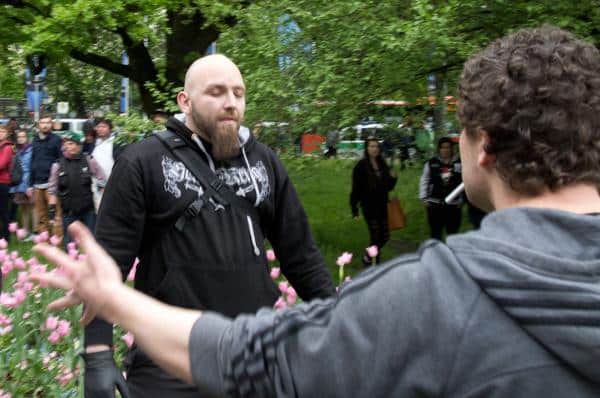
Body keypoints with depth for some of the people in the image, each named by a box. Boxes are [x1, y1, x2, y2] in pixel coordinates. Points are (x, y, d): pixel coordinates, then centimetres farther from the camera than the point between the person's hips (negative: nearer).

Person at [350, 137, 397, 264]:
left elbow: (388, 187, 15)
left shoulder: (383, 165, 6)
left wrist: (393, 178, -6)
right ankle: (368, 259, 21)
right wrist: (354, 209, -14)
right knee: (375, 237, -4)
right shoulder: (361, 166, -10)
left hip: (382, 205, 6)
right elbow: (356, 189, -11)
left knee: (385, 236, 10)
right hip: (369, 206, -6)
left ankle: (370, 255, 36)